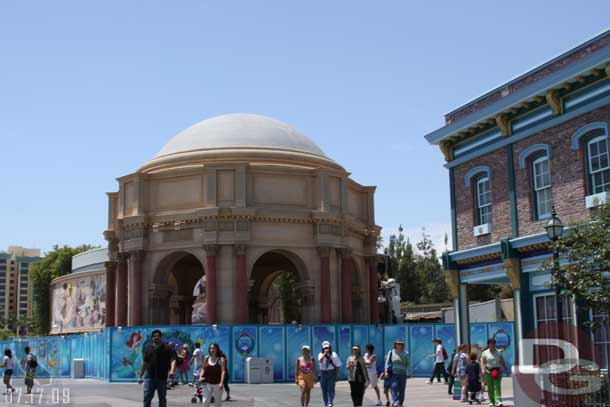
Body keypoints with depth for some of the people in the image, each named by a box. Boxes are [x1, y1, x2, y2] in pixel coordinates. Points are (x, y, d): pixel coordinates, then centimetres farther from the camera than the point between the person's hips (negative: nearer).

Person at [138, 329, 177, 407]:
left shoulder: (167, 348, -2)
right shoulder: (147, 348, 9)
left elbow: (173, 360, -14)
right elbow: (144, 363, 14)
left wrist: (172, 371, -32)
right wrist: (140, 376, 12)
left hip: (162, 378, -2)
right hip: (149, 377, 2)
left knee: (162, 398, 9)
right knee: (147, 398, -5)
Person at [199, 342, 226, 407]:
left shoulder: (221, 359, -8)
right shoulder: (206, 358, 4)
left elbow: (223, 371, -15)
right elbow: (203, 369, 12)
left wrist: (221, 383, -25)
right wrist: (200, 377, -6)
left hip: (217, 384, -3)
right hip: (207, 383, 3)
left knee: (218, 402, 8)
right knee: (205, 401, -7)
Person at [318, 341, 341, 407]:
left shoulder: (334, 355, 2)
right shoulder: (321, 354, 3)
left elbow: (338, 365, 5)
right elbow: (320, 361, -20)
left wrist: (337, 375, 0)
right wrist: (325, 353, -26)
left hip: (332, 372, -2)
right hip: (323, 373, 2)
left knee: (331, 389, -11)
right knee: (324, 389, 6)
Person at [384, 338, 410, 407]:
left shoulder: (405, 354, 7)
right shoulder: (391, 352, 7)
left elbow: (408, 364, 4)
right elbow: (387, 363, 4)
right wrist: (386, 371, -8)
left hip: (402, 374, 1)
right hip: (393, 373, -1)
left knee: (401, 390, 1)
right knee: (394, 387, -16)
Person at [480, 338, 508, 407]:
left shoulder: (498, 352, 13)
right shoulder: (485, 353, 6)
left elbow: (502, 362, 14)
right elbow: (482, 362, -1)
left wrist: (506, 369, 5)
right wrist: (483, 369, -16)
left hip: (497, 371, 1)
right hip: (488, 371, -1)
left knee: (497, 386, -11)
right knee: (490, 387, 2)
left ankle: (498, 401, -19)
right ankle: (492, 401, 12)